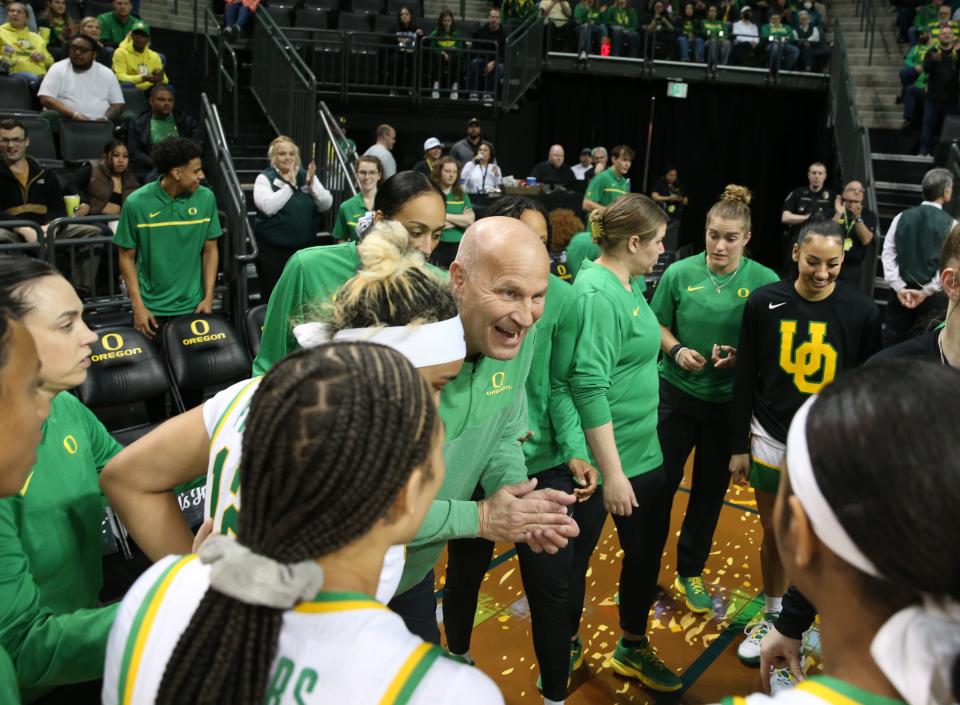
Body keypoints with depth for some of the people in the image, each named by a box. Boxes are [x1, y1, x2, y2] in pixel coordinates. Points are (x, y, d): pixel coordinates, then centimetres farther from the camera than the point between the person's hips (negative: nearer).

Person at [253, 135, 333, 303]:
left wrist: (311, 185, -17)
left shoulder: (306, 176, 7)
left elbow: (326, 205, -1)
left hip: (305, 247, 4)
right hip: (274, 249, -3)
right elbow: (268, 207, -20)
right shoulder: (265, 178, -3)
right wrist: (289, 185, -20)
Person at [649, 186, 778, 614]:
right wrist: (676, 350, -17)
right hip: (678, 393, 0)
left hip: (729, 402, 1)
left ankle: (690, 571, 36)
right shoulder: (680, 273, -9)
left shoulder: (765, 282, -10)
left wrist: (742, 356, -20)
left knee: (710, 492, 15)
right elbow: (658, 325, 2)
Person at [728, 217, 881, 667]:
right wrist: (738, 446, 2)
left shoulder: (862, 312, -9)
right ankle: (773, 617, 36)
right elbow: (745, 379, 1)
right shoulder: (764, 303, -5)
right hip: (771, 440, 2)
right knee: (773, 533, 15)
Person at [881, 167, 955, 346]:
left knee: (890, 341, 7)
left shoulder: (902, 217, 2)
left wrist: (899, 287, -4)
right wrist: (926, 291, -9)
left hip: (902, 291, 2)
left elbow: (888, 255, -2)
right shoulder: (951, 224, -5)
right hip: (932, 296, -2)